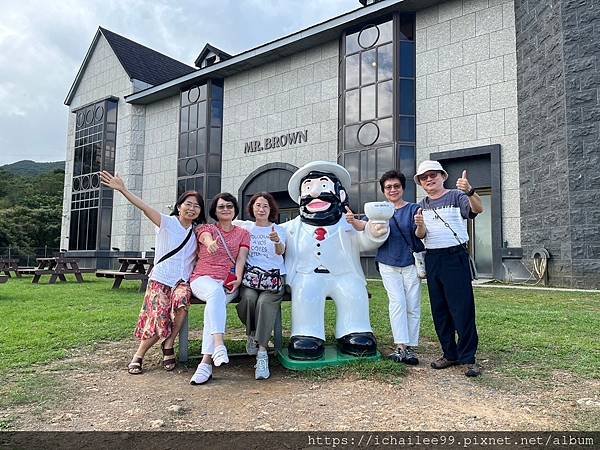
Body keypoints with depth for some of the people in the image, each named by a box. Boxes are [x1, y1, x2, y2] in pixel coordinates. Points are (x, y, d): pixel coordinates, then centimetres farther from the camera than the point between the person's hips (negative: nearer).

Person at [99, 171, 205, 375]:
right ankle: (138, 357, 10)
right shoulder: (167, 222, 0)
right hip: (161, 279, -3)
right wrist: (123, 190, -27)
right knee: (158, 321, -16)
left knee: (181, 301, -30)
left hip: (183, 281, 3)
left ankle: (168, 345, -7)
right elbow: (145, 208, -14)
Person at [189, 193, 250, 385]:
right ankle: (219, 346, -49)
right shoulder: (206, 228, 15)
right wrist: (211, 243, -39)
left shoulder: (242, 233, 19)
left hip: (228, 282, 1)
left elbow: (241, 259, 3)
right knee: (215, 292, -37)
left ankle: (206, 362, -38)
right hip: (203, 278, 0)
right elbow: (206, 237, -12)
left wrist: (238, 279, -18)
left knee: (215, 303, -33)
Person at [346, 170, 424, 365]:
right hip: (388, 264, 1)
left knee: (413, 306, 0)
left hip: (411, 263, 0)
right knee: (397, 301, -10)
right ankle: (400, 347, -9)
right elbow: (365, 225, -8)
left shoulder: (413, 209, 2)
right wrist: (353, 221, -30)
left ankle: (411, 348, 8)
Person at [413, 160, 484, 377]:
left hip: (455, 256, -6)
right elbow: (420, 236, 7)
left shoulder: (456, 196, -4)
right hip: (432, 259, 6)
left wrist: (469, 191, -43)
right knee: (439, 310, 10)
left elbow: (478, 209, -23)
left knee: (462, 309, -5)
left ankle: (468, 358, 4)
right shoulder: (422, 205, 13)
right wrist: (420, 226, -16)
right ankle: (449, 354, 22)